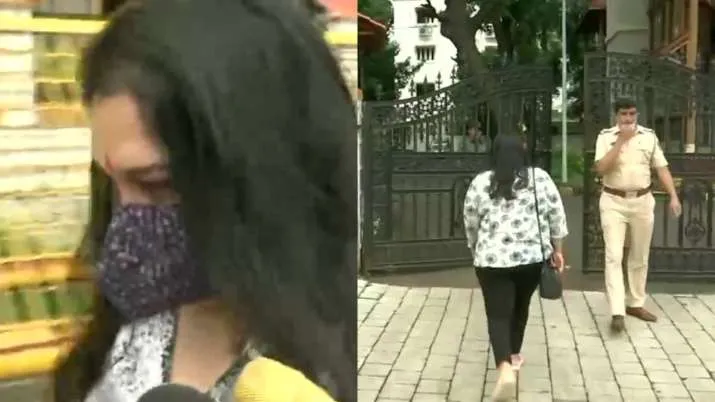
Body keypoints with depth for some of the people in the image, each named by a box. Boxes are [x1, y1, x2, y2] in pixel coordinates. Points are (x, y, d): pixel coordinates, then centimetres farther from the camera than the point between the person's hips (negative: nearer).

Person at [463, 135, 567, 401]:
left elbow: (471, 224, 7)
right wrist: (557, 250, 11)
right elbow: (557, 216, 2)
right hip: (532, 257, 2)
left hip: (493, 259, -2)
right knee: (520, 307, 22)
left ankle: (505, 369, -19)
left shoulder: (480, 182, 1)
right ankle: (514, 355, 37)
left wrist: (478, 252, 20)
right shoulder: (540, 177, 2)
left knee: (498, 315, -1)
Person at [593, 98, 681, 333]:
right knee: (614, 257, -10)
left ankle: (635, 304, 28)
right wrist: (621, 140, -19)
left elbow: (661, 168, 4)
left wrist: (674, 196, -6)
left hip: (643, 201, 3)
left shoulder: (649, 136, 3)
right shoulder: (606, 136, -5)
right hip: (613, 202, -3)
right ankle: (617, 313, -12)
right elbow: (601, 169, -16)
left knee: (640, 257, 13)